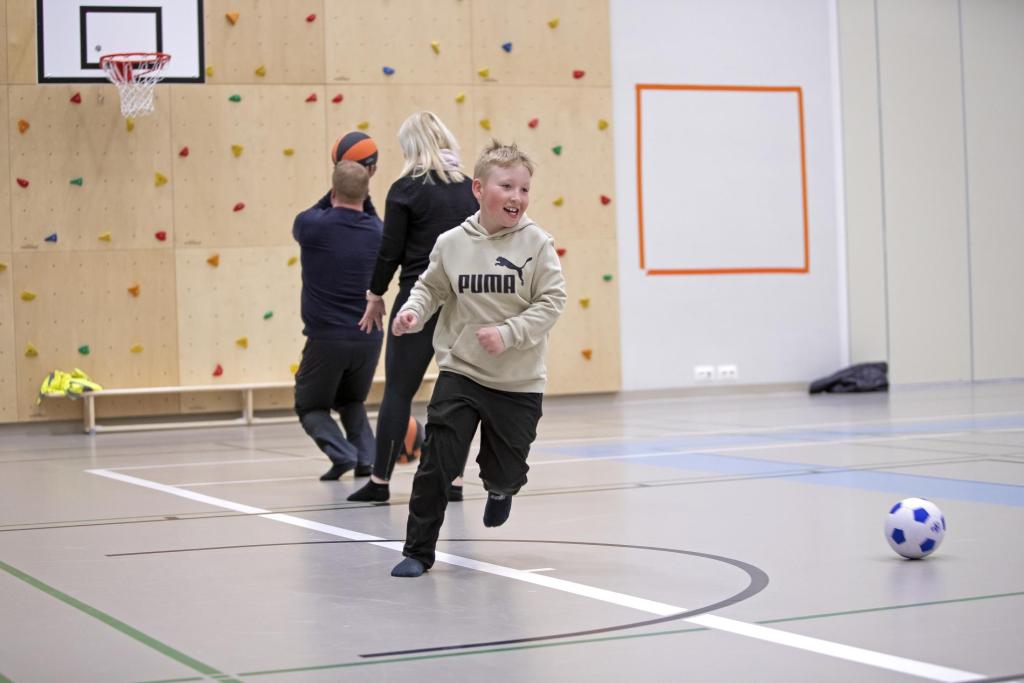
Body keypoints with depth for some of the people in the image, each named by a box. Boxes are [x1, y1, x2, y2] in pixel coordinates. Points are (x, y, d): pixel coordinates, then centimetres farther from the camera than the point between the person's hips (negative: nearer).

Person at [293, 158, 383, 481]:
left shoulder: (312, 225, -8)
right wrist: (361, 190, 24)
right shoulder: (378, 232, 2)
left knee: (310, 406, 15)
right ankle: (366, 457, 5)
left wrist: (333, 195, 22)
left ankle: (342, 453, -9)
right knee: (352, 403, 26)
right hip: (368, 338, 4)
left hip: (325, 339, -4)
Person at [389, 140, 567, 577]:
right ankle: (419, 550, 6)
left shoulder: (536, 244, -9)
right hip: (460, 373, 0)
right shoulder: (452, 243, -4)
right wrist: (413, 311, -10)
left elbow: (551, 302, -10)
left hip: (519, 382, 0)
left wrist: (508, 333, -21)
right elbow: (431, 287, 10)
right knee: (437, 460, -8)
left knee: (505, 470, 9)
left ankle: (500, 489, 49)